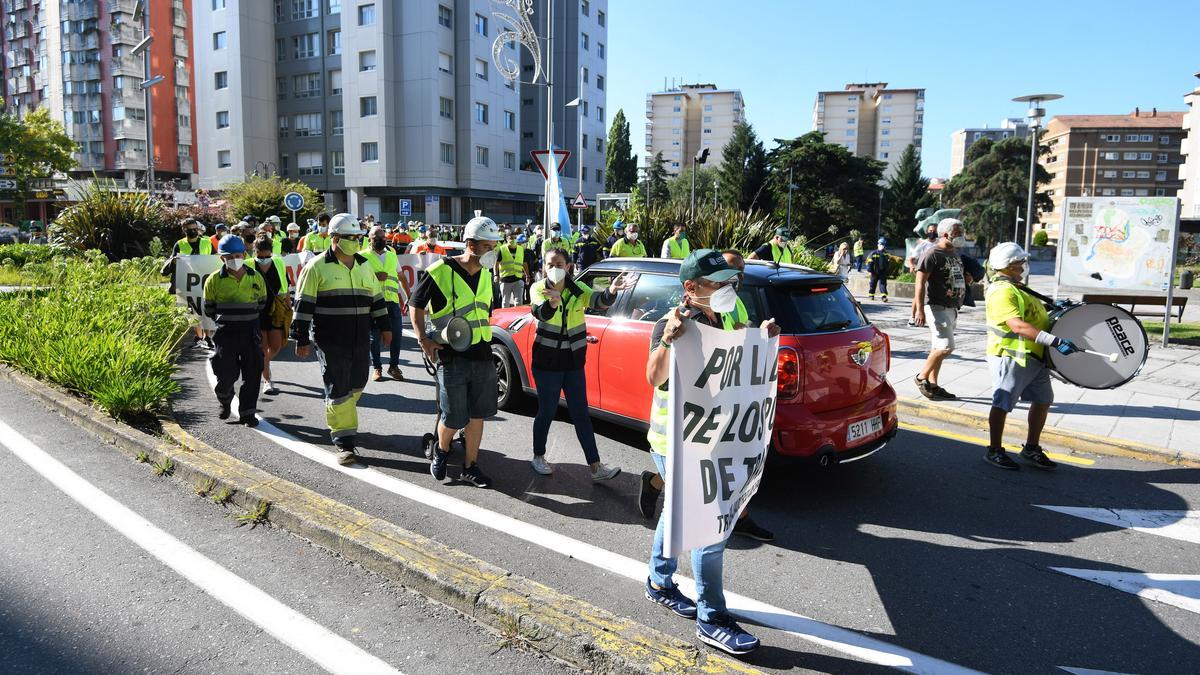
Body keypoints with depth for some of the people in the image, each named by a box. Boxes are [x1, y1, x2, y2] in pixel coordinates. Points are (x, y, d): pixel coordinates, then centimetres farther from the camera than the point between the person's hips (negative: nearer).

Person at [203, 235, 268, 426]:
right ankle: (225, 402, 29)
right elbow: (209, 310, 7)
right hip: (225, 334, -2)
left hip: (251, 333, 2)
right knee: (226, 375, -2)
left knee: (252, 375, 3)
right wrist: (226, 322, 13)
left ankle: (247, 413, 14)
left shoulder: (256, 278, 3)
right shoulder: (214, 280, -4)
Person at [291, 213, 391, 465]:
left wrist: (384, 326, 19)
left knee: (356, 385, 16)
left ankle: (338, 417, 41)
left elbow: (376, 298, 21)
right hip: (331, 341, -6)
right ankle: (344, 442, 1)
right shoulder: (317, 267, -7)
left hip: (360, 340, 6)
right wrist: (302, 339, -10)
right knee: (338, 391, -5)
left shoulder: (364, 266, 12)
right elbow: (303, 305, -8)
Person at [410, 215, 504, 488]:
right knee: (453, 418, 2)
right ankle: (441, 450, 32)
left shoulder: (485, 275, 8)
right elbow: (416, 305, -2)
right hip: (453, 356, -5)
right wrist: (423, 339, -11)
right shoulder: (441, 271, -11)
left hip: (483, 355, 6)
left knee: (477, 415, 9)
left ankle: (470, 466, 23)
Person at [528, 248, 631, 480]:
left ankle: (596, 467, 8)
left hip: (573, 362, 3)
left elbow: (598, 301, -20)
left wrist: (611, 292, -43)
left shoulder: (578, 289, -2)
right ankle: (538, 457, 29)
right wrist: (552, 303, -53)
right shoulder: (538, 289, -9)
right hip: (547, 362, -3)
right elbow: (539, 313, -29)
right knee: (547, 411, 8)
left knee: (581, 414, 6)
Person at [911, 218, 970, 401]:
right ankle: (922, 378, 1)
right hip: (937, 307, -9)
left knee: (939, 348, 12)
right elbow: (920, 283, -17)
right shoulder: (931, 254, -12)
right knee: (946, 346, -14)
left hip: (952, 308, 9)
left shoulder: (954, 254, 16)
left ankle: (933, 384, 18)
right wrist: (920, 310, -23)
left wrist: (966, 280, 13)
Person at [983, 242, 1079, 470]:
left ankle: (1031, 449, 26)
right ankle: (994, 451, 11)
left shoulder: (1015, 287, 16)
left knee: (1043, 400, 14)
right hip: (1011, 357, -10)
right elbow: (1018, 326, -30)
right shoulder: (1002, 291, -19)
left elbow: (1032, 316, 29)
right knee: (1002, 404, 0)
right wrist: (1055, 341, -34)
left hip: (1033, 357, 11)